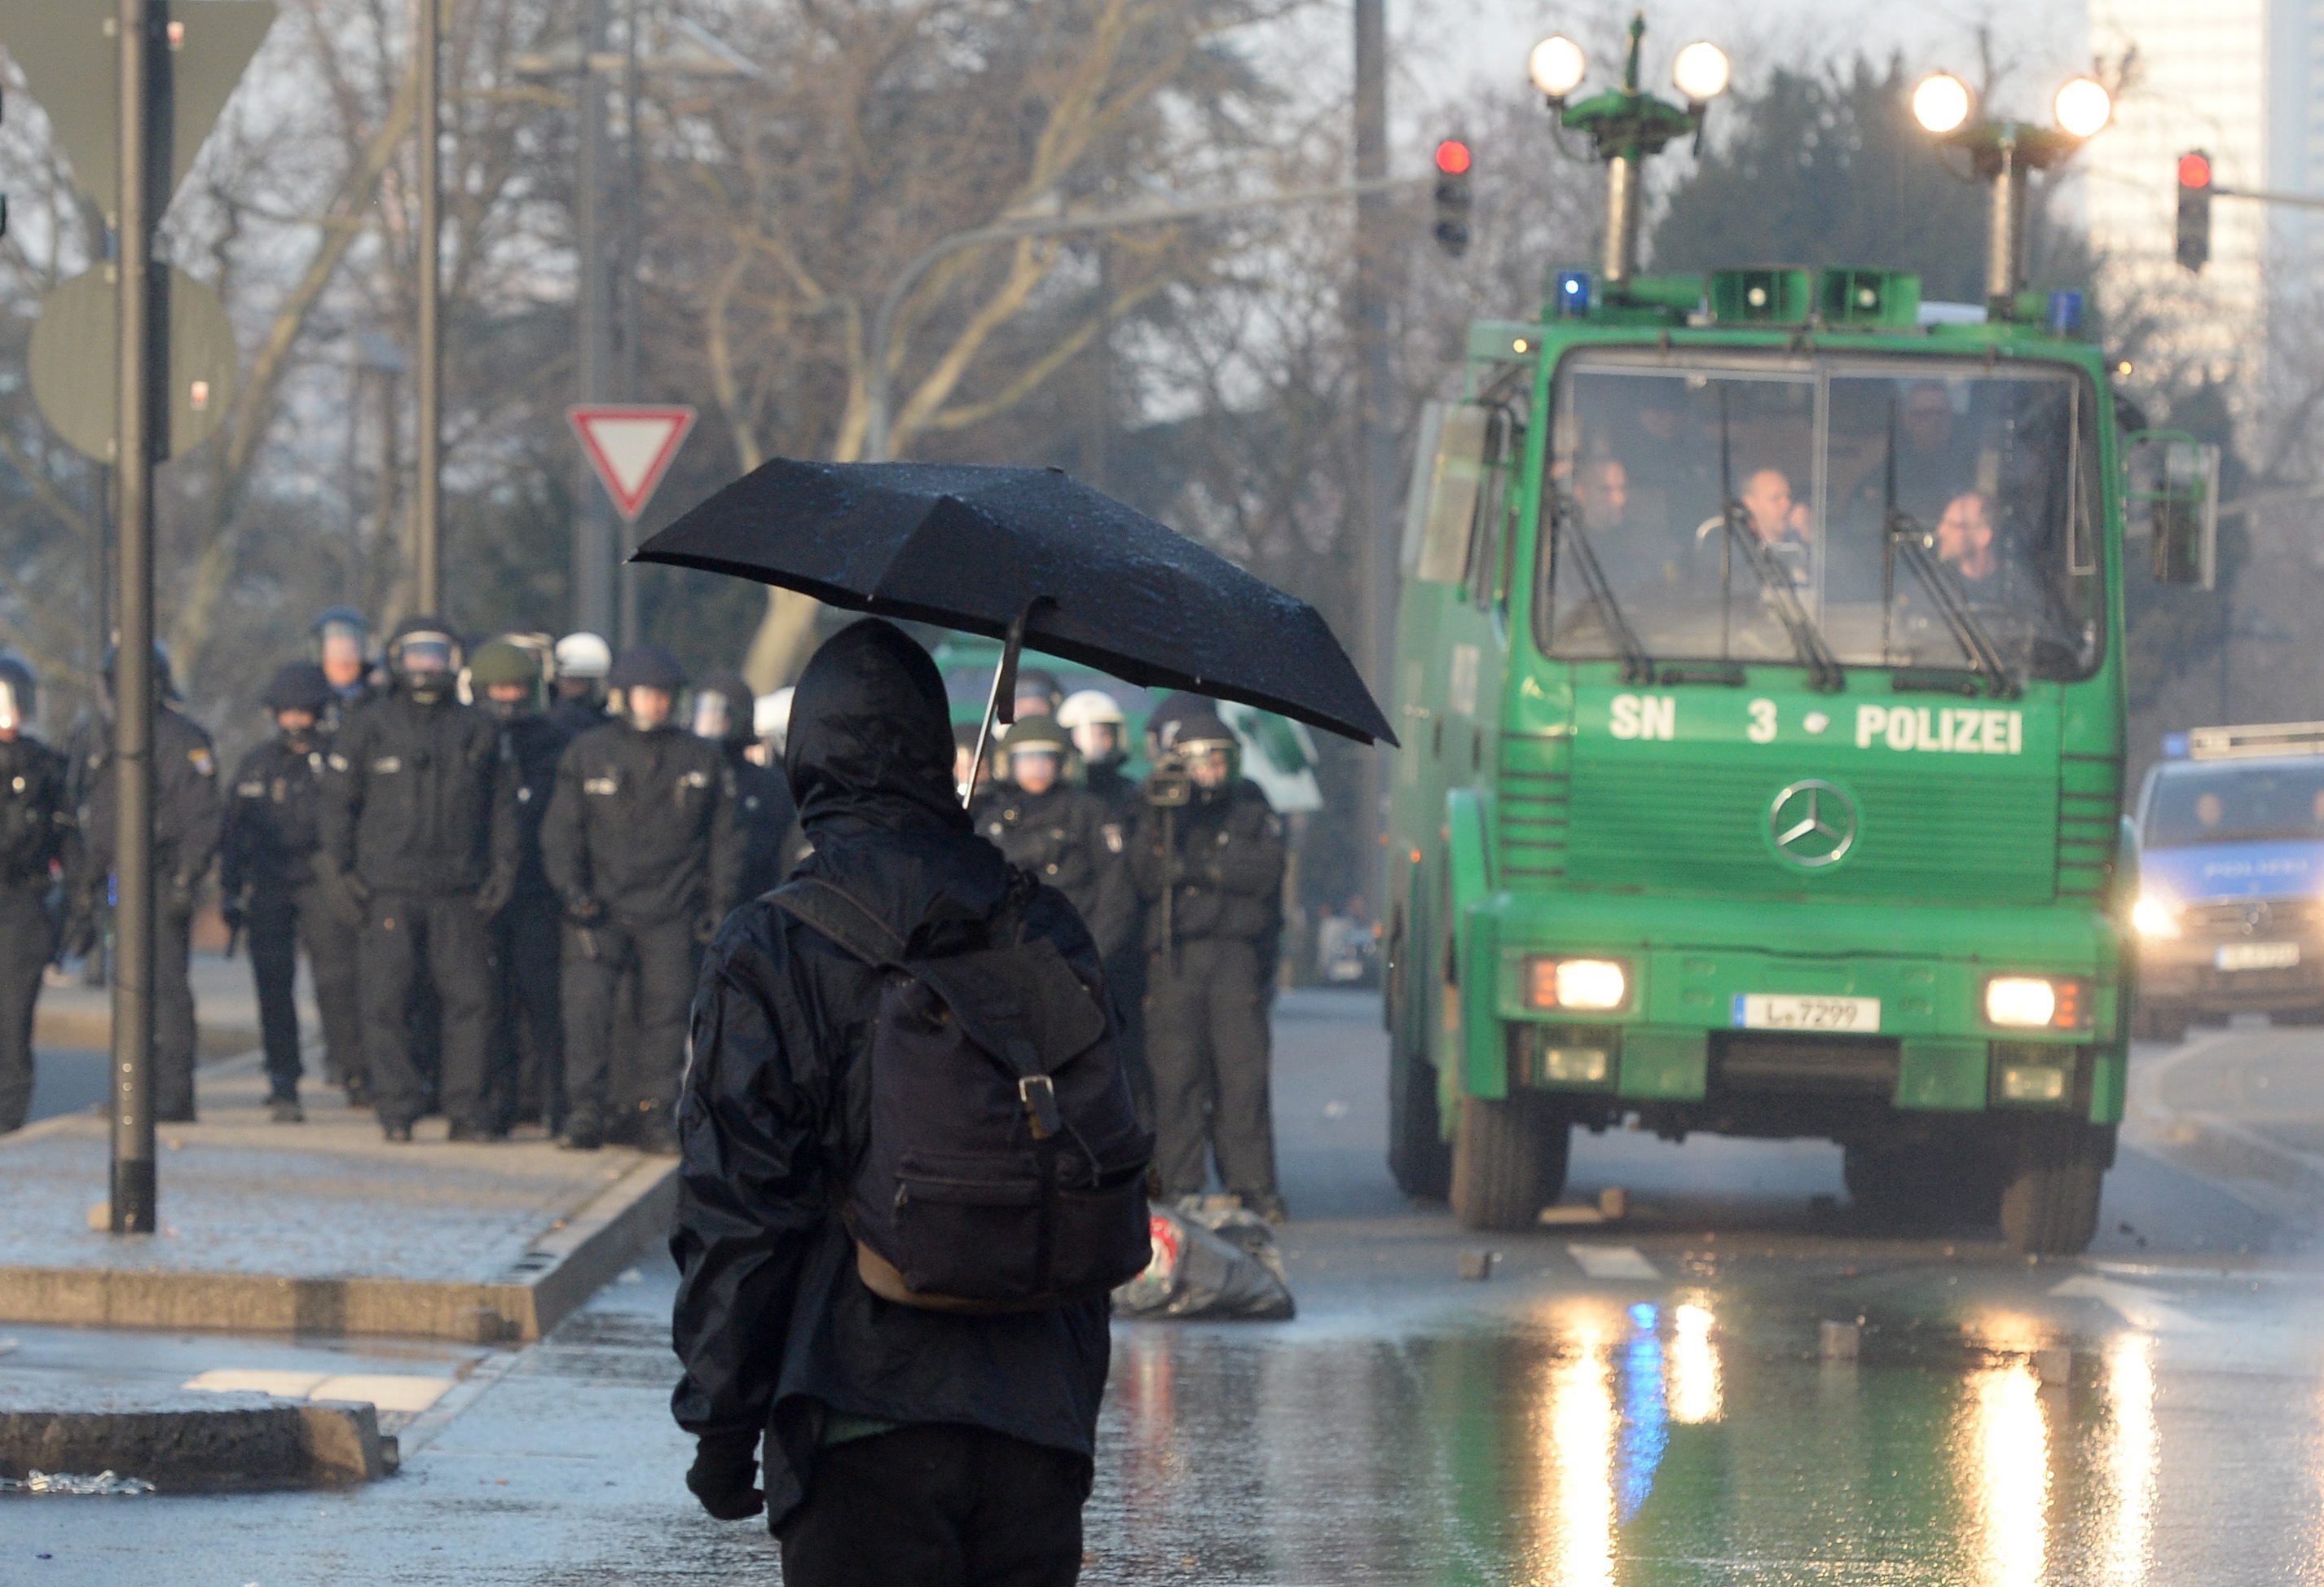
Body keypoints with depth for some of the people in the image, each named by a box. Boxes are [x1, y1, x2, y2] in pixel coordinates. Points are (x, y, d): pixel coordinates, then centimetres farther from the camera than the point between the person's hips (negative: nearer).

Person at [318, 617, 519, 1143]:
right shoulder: (368, 729, 6)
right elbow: (338, 802, 6)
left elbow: (501, 804, 15)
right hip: (388, 887, -2)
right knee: (387, 997, -6)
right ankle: (396, 1111, -1)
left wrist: (503, 869, 5)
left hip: (459, 891, 2)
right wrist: (340, 873, -3)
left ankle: (467, 1110, 2)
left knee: (468, 996, -3)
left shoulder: (479, 729, 12)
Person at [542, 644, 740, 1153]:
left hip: (671, 914, 1)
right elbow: (561, 828, 6)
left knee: (666, 1010, -1)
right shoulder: (588, 754, 6)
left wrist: (719, 903, 6)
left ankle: (649, 1110, 8)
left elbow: (723, 839, 14)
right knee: (588, 1002, -13)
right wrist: (571, 886, -8)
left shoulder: (701, 761, 10)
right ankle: (586, 1108, -10)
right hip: (602, 908, -1)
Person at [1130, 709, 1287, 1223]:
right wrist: (1159, 820, -12)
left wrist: (1196, 867, -8)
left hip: (1236, 953, 0)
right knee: (1177, 1073, -5)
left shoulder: (1251, 810, 15)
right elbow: (1144, 875, -1)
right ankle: (1180, 1185, -2)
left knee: (1244, 1073, -6)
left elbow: (1264, 871, -2)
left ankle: (1251, 1182, -2)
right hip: (1173, 955, 0)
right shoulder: (1160, 814, 15)